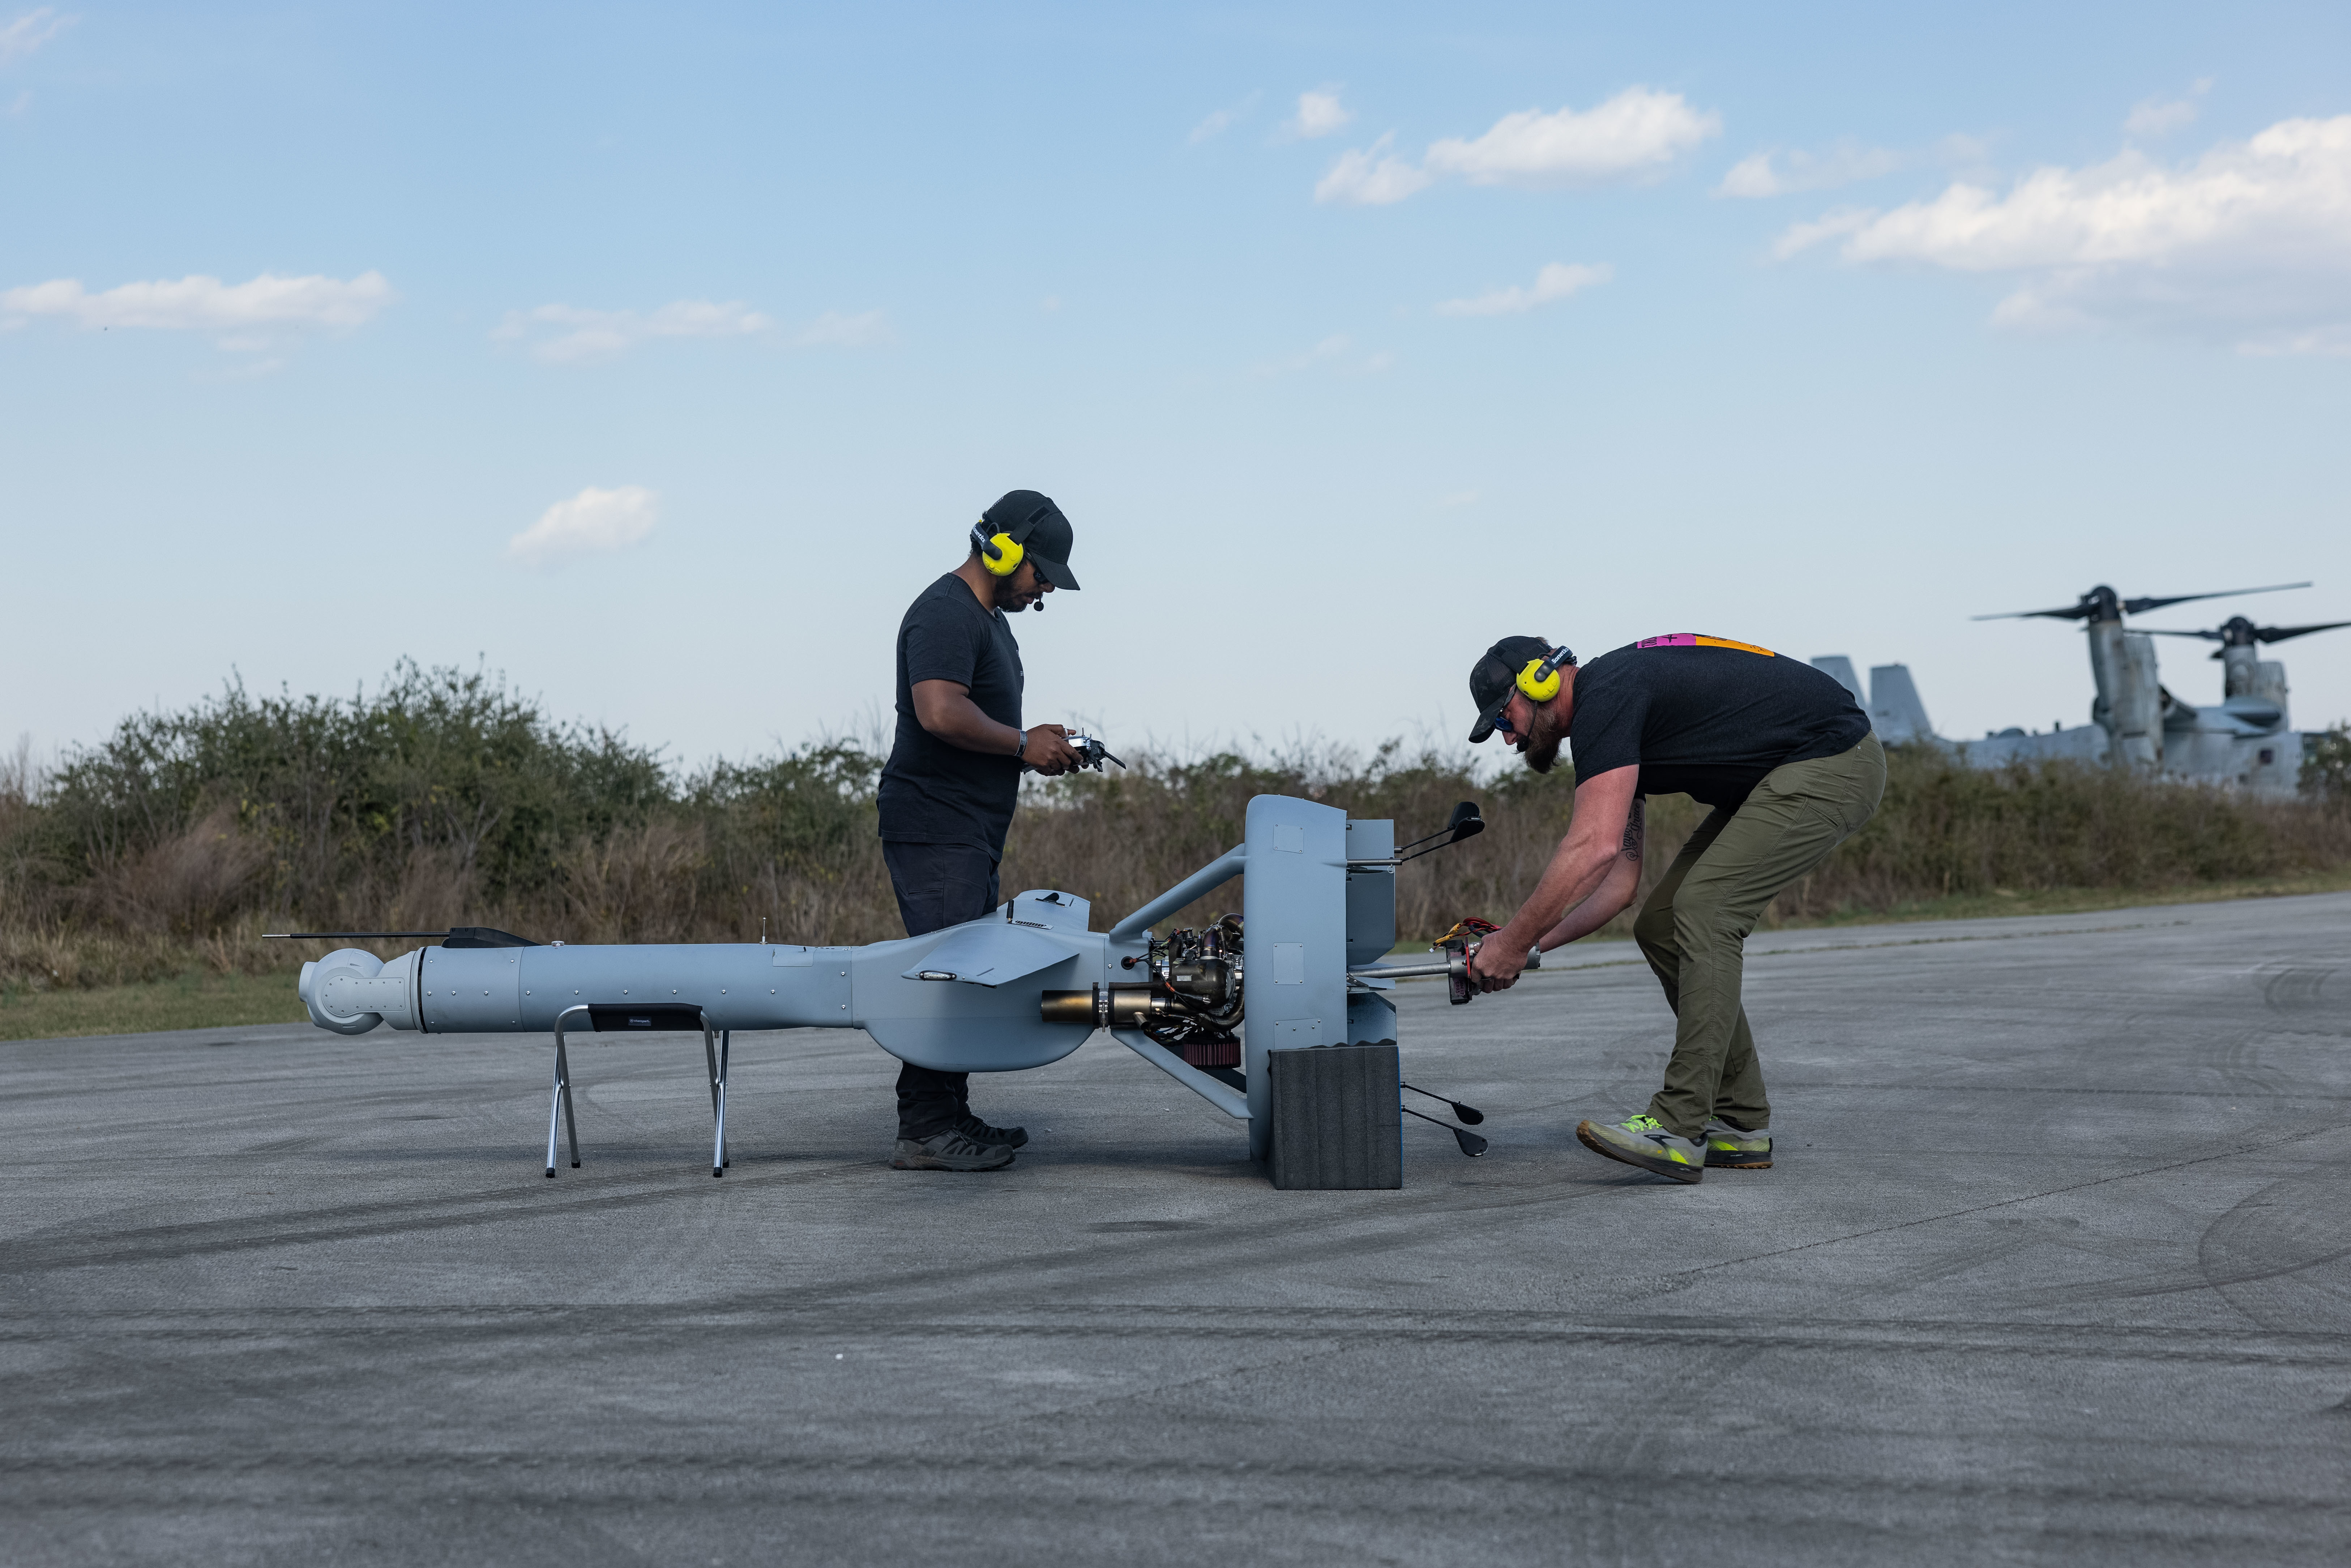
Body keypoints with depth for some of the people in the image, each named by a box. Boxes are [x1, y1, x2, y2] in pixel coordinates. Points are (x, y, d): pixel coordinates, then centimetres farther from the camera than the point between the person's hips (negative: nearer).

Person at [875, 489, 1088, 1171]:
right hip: (934, 827, -11)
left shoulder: (990, 620, 22)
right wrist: (1024, 745, -15)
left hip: (971, 832, 11)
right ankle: (926, 1130, -10)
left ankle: (951, 1118, 16)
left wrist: (1041, 747, 13)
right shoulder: (946, 613, -13)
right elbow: (941, 713, -26)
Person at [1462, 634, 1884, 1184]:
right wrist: (1533, 943, 2)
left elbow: (1595, 847, -28)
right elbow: (1619, 880, 12)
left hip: (1834, 762, -10)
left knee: (1703, 911, -20)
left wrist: (1513, 942, -21)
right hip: (1778, 778, 10)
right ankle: (1741, 1126, 8)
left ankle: (1678, 1130, -21)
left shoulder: (1603, 698, -19)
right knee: (1661, 926, 5)